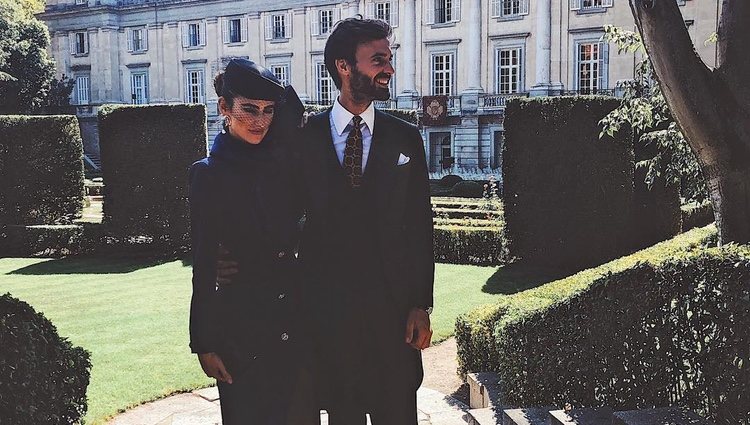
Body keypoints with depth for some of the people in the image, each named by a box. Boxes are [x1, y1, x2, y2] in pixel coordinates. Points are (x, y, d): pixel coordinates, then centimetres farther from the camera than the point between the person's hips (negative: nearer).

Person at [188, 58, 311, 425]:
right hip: (240, 324, -4)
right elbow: (203, 266, -7)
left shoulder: (282, 163, 8)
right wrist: (204, 343, -7)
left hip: (295, 317, 5)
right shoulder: (209, 173, -6)